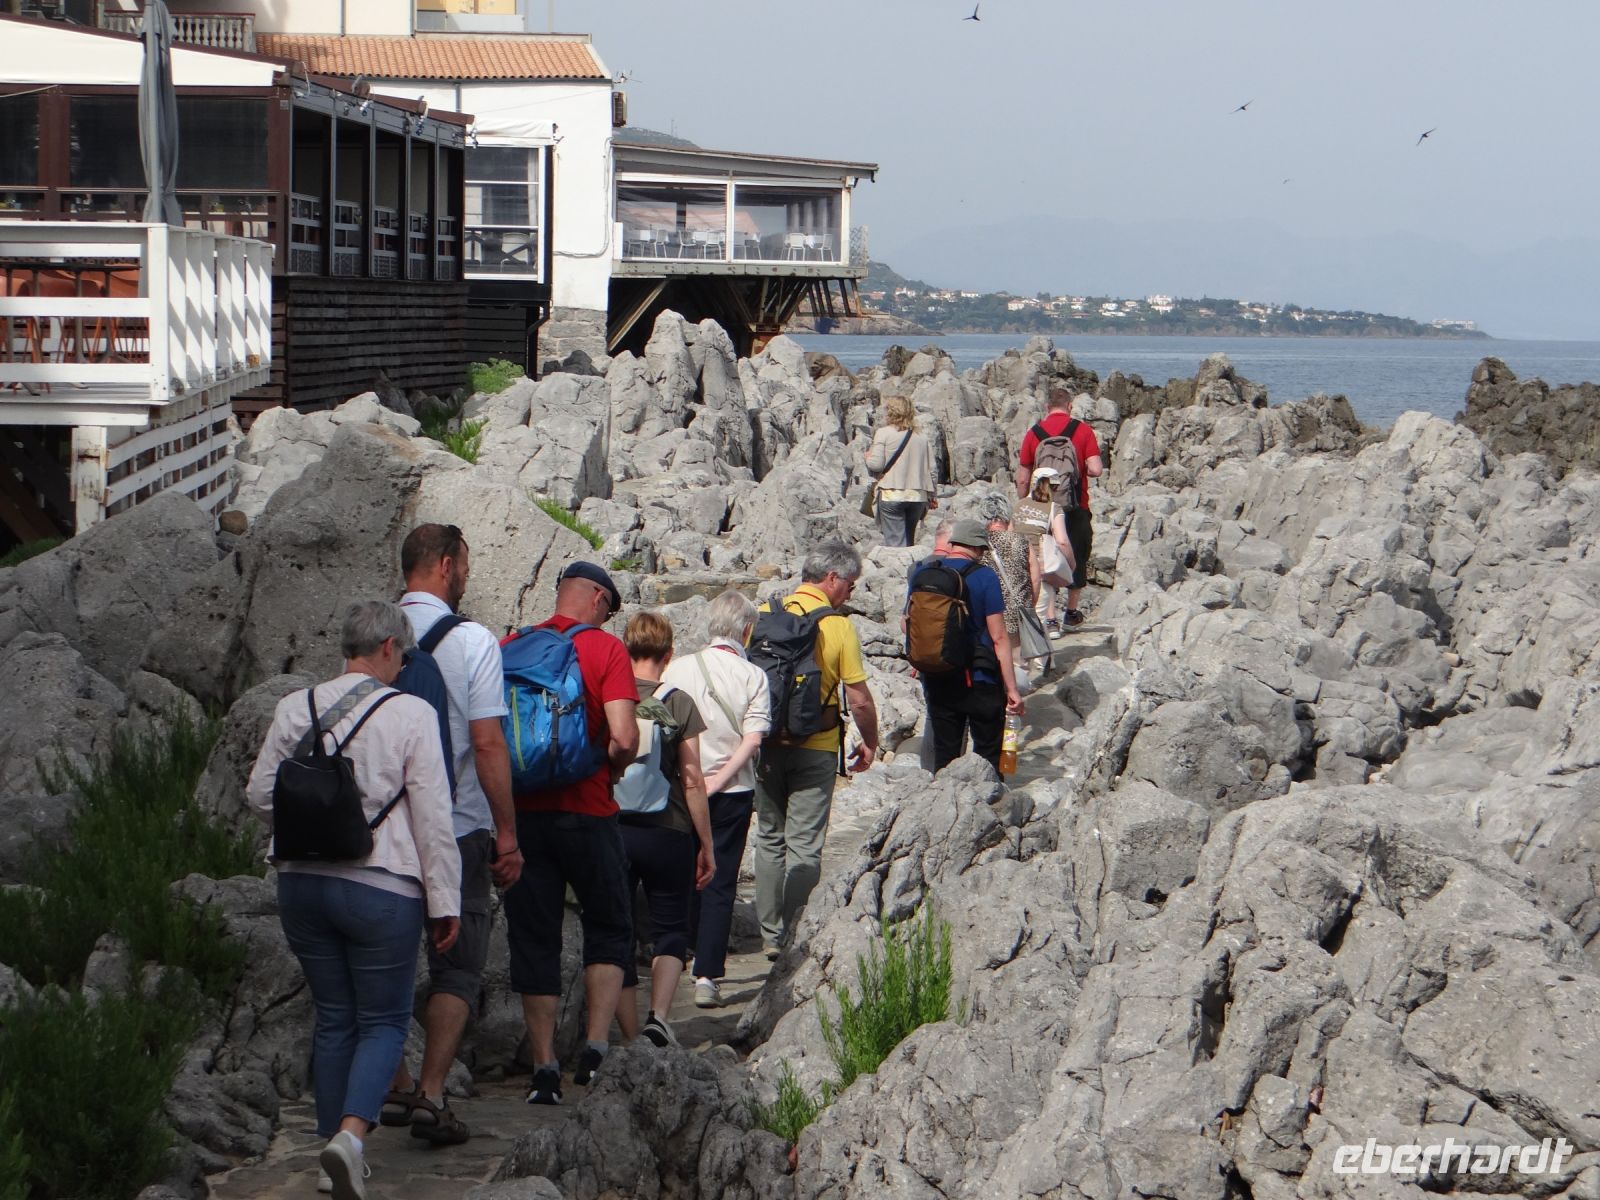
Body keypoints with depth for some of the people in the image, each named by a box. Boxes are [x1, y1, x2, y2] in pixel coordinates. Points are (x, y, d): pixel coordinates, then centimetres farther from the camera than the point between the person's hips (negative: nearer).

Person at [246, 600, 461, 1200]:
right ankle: (351, 1134, -16)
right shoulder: (411, 714, -8)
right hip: (382, 887, -4)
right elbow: (433, 817, -9)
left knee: (333, 1017, 16)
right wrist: (445, 900, -3)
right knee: (384, 1020, 6)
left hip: (302, 881, 4)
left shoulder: (295, 708, 3)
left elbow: (260, 792, 6)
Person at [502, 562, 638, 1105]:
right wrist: (610, 773, 4)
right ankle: (596, 1048, 0)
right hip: (586, 811, -3)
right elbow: (624, 738, -15)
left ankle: (545, 1066, 5)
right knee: (609, 929, 14)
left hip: (521, 812, 3)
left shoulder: (508, 648, 5)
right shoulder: (606, 649, -5)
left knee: (533, 940, 9)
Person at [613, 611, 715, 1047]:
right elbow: (692, 782, -6)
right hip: (667, 832, -1)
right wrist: (706, 845, 3)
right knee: (671, 929, 13)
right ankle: (658, 1017, -9)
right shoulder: (679, 703, -6)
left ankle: (632, 1039, 11)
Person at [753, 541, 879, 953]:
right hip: (815, 745, -4)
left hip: (766, 743, 4)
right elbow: (859, 699, -9)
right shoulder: (838, 624, -11)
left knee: (769, 837, 15)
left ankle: (771, 935, 17)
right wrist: (869, 742, 7)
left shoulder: (765, 613, 0)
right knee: (804, 844, 3)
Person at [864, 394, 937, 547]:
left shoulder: (883, 433, -3)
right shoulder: (921, 438, 12)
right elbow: (930, 470, 11)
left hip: (891, 494, -5)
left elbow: (876, 465, -10)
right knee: (909, 542, 15)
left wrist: (868, 455, 12)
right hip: (917, 496, 5)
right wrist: (932, 497, 20)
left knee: (895, 542, -8)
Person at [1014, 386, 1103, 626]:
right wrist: (1083, 470, 10)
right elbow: (1096, 470, -13)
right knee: (1076, 557, 14)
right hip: (1076, 508, -1)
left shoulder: (1033, 434, 0)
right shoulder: (1082, 430, -5)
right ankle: (1071, 611, 20)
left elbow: (1022, 480, 2)